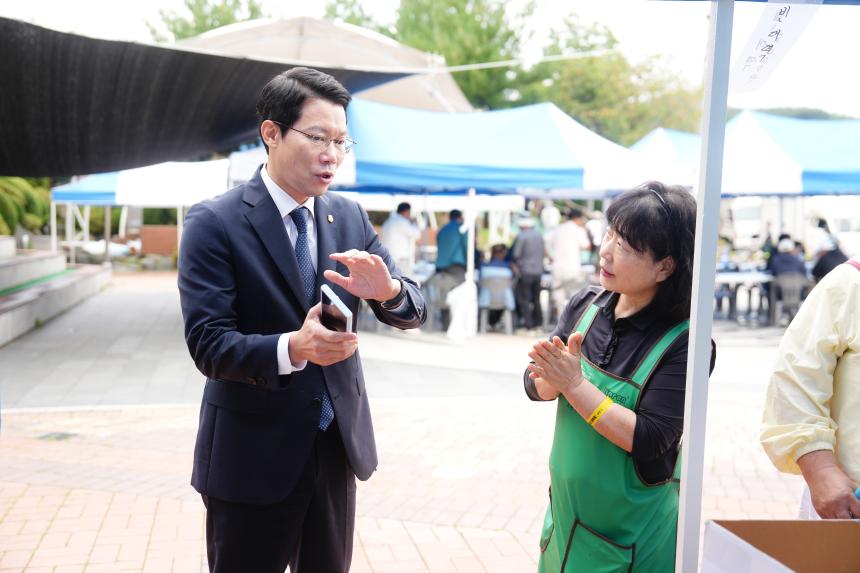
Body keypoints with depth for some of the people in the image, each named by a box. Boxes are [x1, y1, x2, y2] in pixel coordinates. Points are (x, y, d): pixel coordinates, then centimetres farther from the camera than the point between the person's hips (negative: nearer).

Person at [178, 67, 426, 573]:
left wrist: (388, 290, -22)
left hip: (339, 446, 5)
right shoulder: (215, 223, -12)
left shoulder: (350, 217, 3)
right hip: (253, 456, -5)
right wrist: (291, 348, -36)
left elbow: (413, 312, 1)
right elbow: (208, 345, -18)